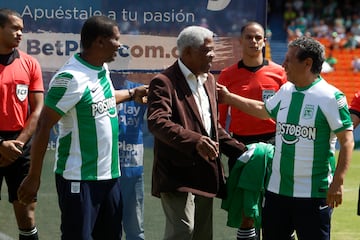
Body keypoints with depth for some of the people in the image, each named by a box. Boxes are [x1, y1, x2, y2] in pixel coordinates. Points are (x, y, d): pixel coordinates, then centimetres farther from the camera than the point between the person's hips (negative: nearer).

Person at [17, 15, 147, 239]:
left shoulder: (103, 69, 7)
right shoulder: (71, 78, -18)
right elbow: (43, 127, -17)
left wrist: (132, 94, 35)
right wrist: (34, 177, -16)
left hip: (109, 174, 8)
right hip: (79, 179, -8)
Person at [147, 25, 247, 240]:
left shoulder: (209, 80, 18)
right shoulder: (164, 82, -10)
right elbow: (157, 122, -25)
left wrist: (240, 150, 15)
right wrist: (194, 141, -37)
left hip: (205, 173, 8)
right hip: (178, 173, -8)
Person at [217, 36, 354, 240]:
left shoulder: (331, 97, -11)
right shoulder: (285, 91, 9)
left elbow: (347, 141, -12)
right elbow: (263, 110, 29)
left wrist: (338, 182, -18)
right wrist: (228, 98, 31)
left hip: (314, 193, -6)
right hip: (277, 189, 7)